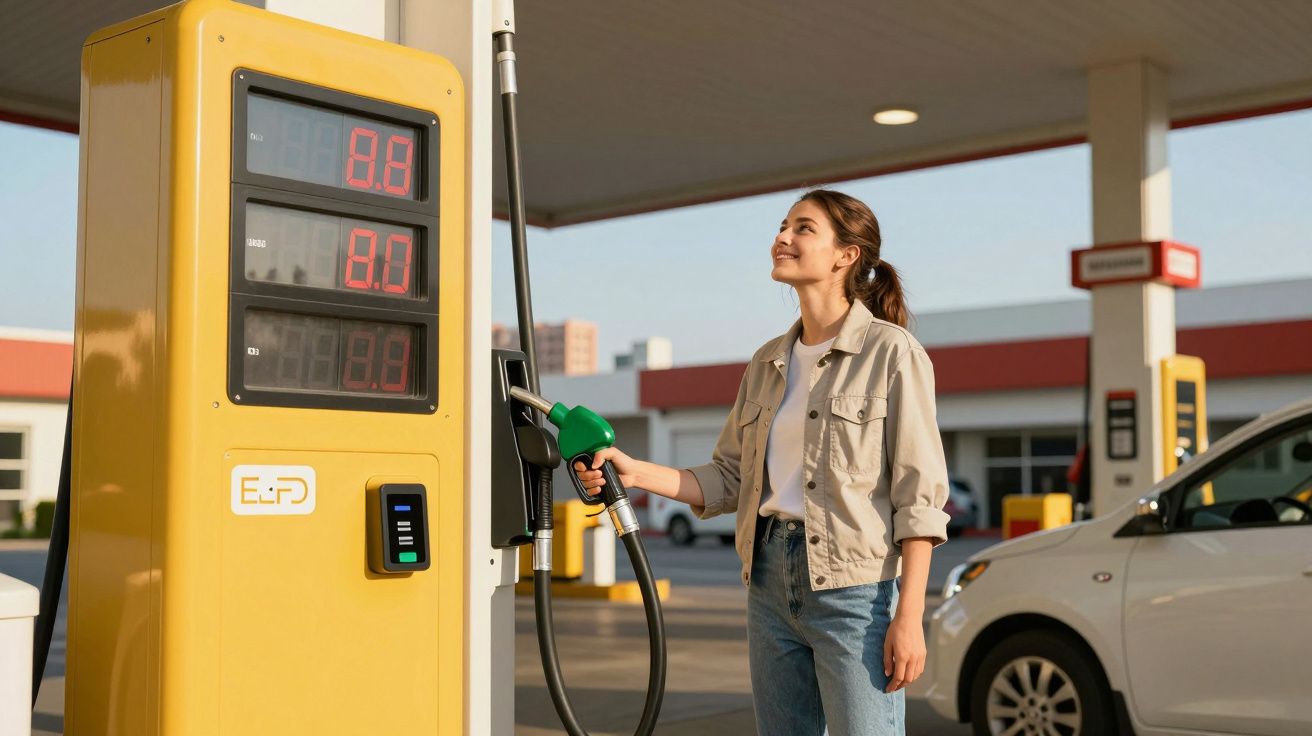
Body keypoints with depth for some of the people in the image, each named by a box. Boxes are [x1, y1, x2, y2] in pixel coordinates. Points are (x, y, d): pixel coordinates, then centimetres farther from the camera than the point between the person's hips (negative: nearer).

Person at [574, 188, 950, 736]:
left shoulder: (891, 352, -5)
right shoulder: (768, 363, 14)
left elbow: (919, 494, -10)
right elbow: (730, 481, 13)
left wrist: (909, 616, -16)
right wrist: (637, 474, -1)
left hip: (854, 587, -6)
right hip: (771, 581, 6)